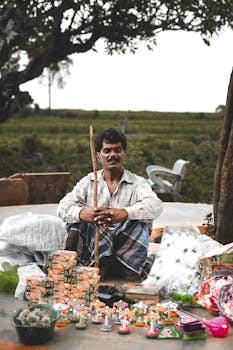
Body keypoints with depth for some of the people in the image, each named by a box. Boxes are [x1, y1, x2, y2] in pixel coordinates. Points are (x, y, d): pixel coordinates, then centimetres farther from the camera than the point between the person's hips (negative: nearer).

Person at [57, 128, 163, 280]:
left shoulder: (138, 183, 3)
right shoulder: (88, 182, 8)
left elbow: (155, 206, -19)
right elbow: (63, 207, -6)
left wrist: (125, 213, -39)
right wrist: (82, 213, -31)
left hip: (127, 244, -1)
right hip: (94, 246, 1)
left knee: (139, 219, -26)